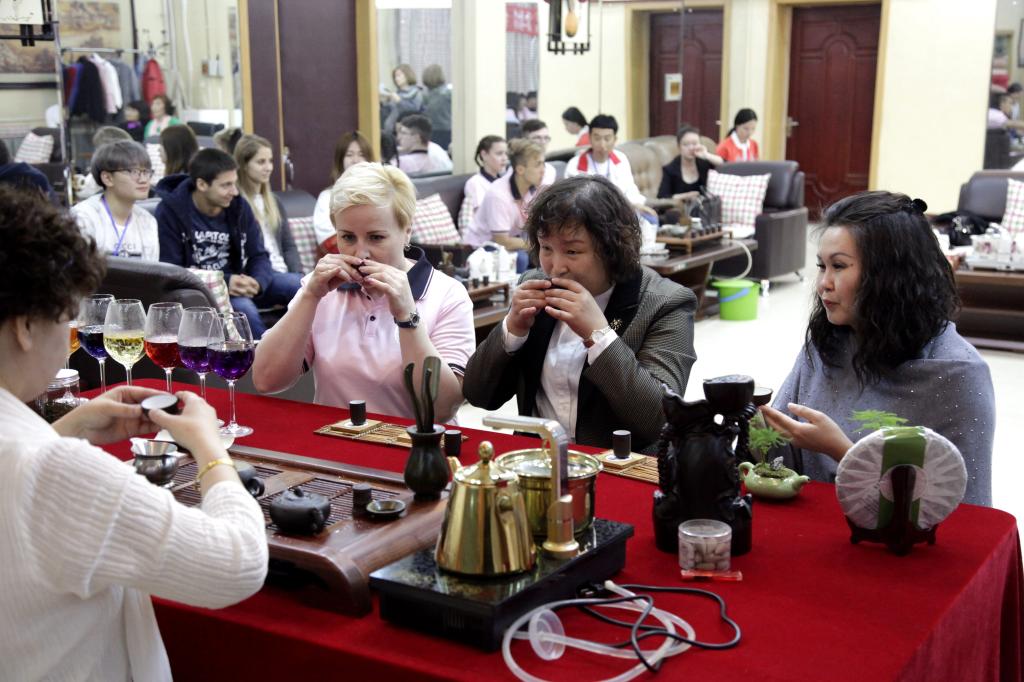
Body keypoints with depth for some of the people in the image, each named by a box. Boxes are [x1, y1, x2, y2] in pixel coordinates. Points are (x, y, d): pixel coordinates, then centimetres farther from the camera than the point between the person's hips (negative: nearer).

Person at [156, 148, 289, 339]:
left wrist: (257, 282, -21)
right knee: (244, 308, -36)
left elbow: (259, 256, 4)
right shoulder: (171, 210, -9)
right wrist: (224, 282, -24)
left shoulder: (239, 206, 2)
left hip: (237, 283, 5)